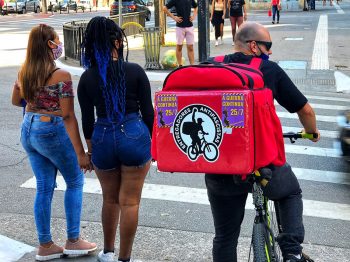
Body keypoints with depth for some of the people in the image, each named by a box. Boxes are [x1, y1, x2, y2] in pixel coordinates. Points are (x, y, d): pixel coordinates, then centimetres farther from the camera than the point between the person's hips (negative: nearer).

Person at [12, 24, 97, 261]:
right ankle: (73, 241, 17)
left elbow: (16, 100, 17)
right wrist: (81, 153, -17)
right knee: (75, 182, 13)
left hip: (28, 130, 7)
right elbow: (68, 116, -20)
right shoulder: (61, 76, -18)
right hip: (53, 132, -7)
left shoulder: (24, 72, 2)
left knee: (44, 187, 14)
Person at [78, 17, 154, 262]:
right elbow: (148, 111, -3)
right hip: (134, 136, -2)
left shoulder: (87, 78, -3)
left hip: (103, 139, 3)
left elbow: (87, 118, 3)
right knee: (129, 202, 6)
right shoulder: (135, 71, -8)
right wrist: (151, 141, 10)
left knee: (110, 199, 21)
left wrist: (90, 147, 17)